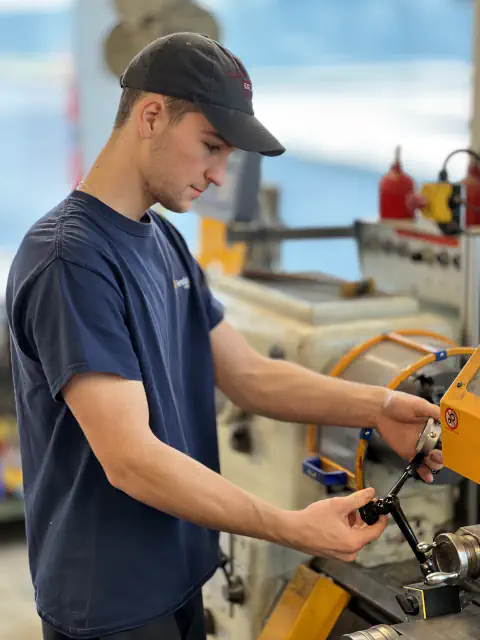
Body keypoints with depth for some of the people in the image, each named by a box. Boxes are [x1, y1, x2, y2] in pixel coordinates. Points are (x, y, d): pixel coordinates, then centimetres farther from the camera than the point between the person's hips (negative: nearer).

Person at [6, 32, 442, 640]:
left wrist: (376, 407, -9)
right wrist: (296, 529, -27)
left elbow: (249, 374, 6)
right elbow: (131, 459, -27)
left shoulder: (165, 241, 7)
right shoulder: (70, 258, -23)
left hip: (176, 577, 9)